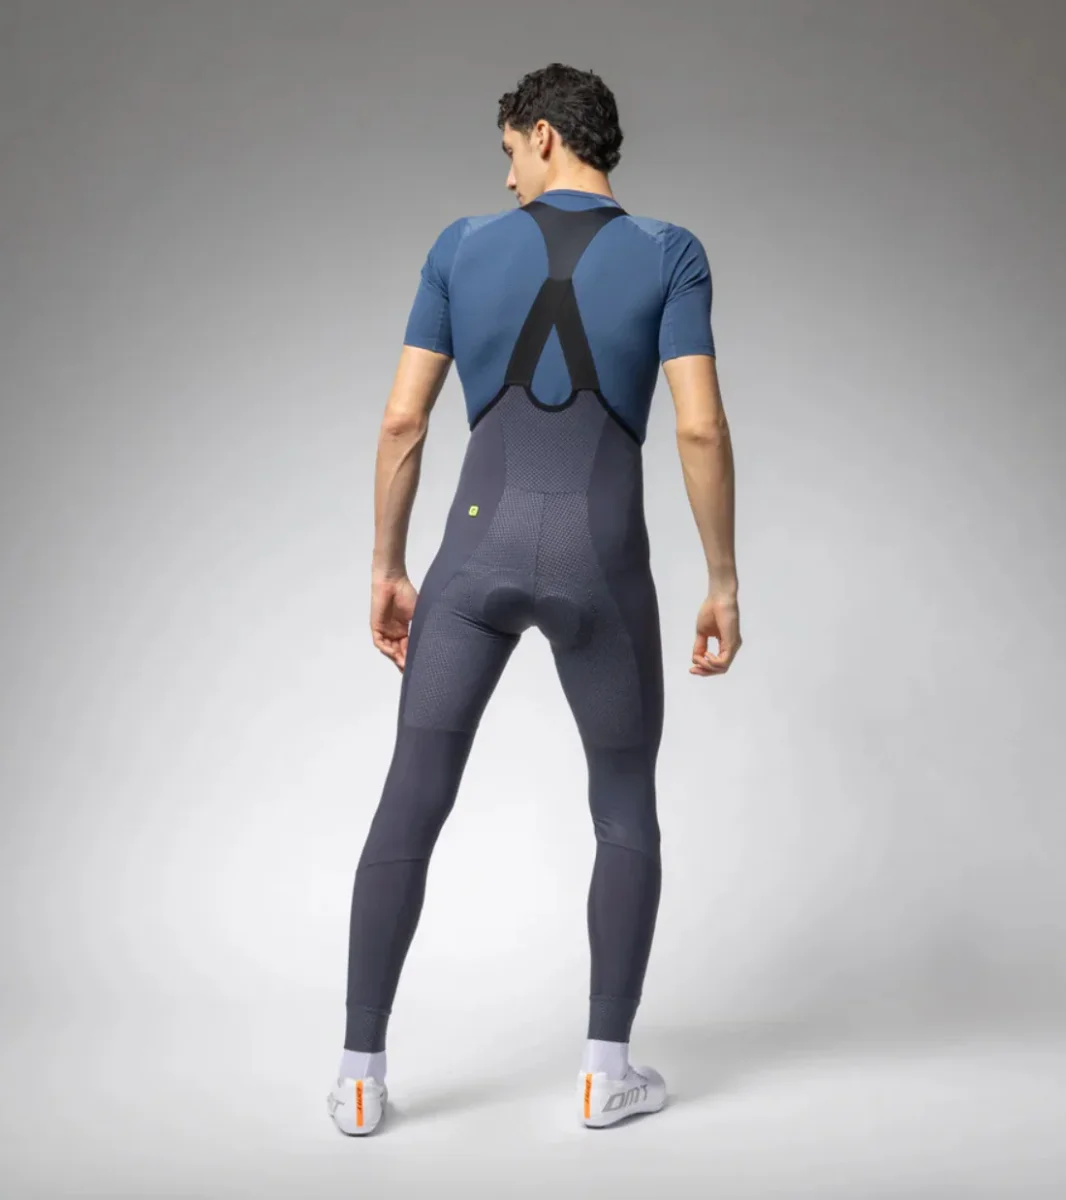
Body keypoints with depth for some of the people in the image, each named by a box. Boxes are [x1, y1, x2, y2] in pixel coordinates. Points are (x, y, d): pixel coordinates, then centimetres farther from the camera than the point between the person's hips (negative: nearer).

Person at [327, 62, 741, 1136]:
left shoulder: (462, 246, 5)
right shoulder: (669, 253, 0)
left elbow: (402, 420, 2)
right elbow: (701, 427, -10)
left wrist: (385, 567, 11)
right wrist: (724, 584, -2)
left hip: (476, 554, 1)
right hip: (601, 566, -1)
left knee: (410, 805, 9)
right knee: (626, 807, 17)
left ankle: (360, 1069, 9)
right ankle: (608, 1066, 15)